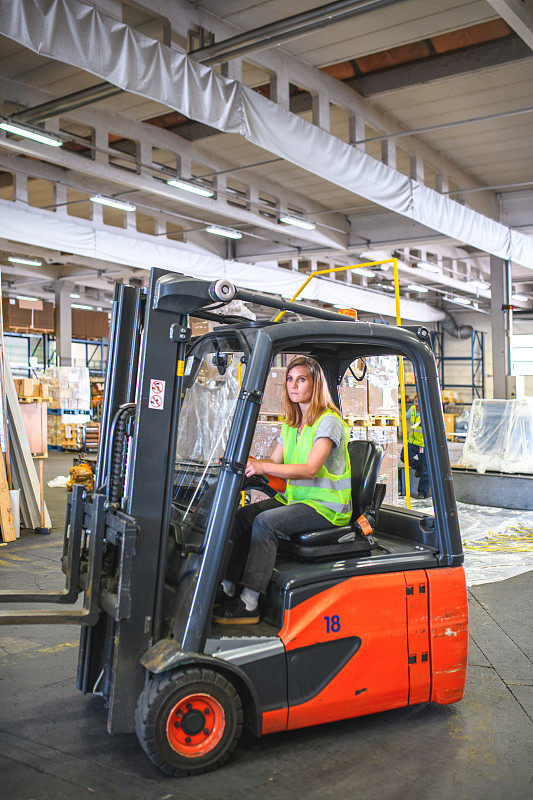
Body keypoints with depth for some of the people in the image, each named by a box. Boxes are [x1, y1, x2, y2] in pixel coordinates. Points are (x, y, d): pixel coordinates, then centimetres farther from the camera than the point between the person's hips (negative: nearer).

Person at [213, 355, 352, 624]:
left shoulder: (329, 421, -12)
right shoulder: (290, 424, 15)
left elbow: (310, 469, -25)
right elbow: (274, 462, 9)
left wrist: (262, 467, -34)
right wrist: (246, 461, -11)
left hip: (327, 505, -8)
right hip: (293, 498, 8)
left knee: (266, 522, -27)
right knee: (242, 515, -12)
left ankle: (248, 604, -23)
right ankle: (227, 588, -10)